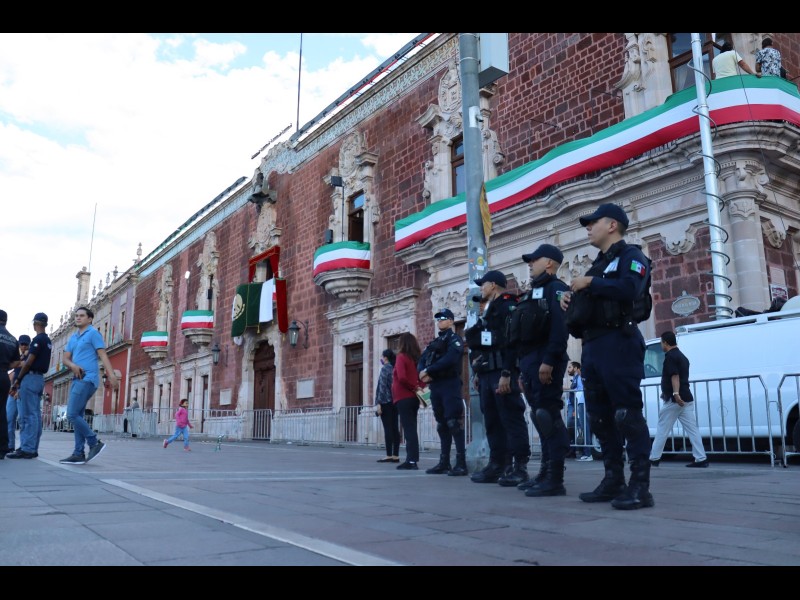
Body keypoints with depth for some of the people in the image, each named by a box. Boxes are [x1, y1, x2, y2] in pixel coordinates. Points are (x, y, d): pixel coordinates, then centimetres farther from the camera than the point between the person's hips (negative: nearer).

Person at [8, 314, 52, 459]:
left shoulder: (38, 339, -11)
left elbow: (29, 362, -14)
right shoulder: (48, 341, 17)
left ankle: (27, 449, -11)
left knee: (27, 415, -9)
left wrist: (18, 380, -7)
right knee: (35, 415, 7)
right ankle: (32, 449, 9)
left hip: (31, 377, -9)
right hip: (40, 378, 9)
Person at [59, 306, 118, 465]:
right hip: (77, 380, 8)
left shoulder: (93, 333, -4)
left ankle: (95, 443, -4)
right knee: (77, 416, 7)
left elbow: (103, 355, -12)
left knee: (72, 415, -13)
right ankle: (79, 453, 9)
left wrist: (112, 375, -23)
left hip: (87, 379, -8)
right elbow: (65, 359, 13)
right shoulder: (73, 337, 19)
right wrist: (73, 365, -11)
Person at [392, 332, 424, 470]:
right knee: (412, 428, 11)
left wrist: (413, 387, -9)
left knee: (408, 429, -7)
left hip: (403, 398, -7)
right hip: (414, 397, 7)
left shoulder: (401, 357, -9)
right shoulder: (417, 358, 12)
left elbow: (402, 377, -20)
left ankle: (411, 461, -7)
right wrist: (417, 388, 1)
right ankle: (413, 459, 12)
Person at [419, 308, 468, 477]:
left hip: (450, 384, -7)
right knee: (442, 425, 9)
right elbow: (421, 360, 13)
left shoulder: (454, 339, -1)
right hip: (435, 386, 7)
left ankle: (461, 464, -10)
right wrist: (422, 372, -10)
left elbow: (450, 359, -17)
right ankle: (444, 462, 14)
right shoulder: (433, 342, 22)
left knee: (454, 423, -11)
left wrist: (429, 371, -16)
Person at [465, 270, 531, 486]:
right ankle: (497, 465, 16)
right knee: (492, 422, 10)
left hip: (502, 373, -10)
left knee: (512, 420, -7)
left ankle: (519, 468, -3)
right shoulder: (489, 311, 24)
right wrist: (478, 373, 20)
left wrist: (506, 374, -24)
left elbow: (512, 342, -18)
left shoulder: (508, 306, -7)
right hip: (488, 374, 10)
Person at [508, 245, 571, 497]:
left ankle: (555, 478, -6)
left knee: (548, 416, -10)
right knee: (540, 417, 11)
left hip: (544, 361, -10)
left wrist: (549, 361, -26)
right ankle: (546, 472, 18)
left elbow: (560, 327, -18)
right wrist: (523, 369, 20)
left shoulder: (555, 288, -4)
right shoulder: (533, 293, 24)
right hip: (529, 361, 10)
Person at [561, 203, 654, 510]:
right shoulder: (598, 264, 27)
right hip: (592, 346, 9)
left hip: (619, 342, -9)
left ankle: (640, 487, -6)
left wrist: (589, 283, -13)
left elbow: (628, 289, -21)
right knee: (600, 416, 9)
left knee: (627, 414, -10)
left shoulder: (630, 255, 0)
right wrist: (572, 301, 7)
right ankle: (614, 481, 16)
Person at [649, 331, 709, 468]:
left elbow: (675, 376, -23)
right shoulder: (682, 356, 20)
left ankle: (654, 458, 7)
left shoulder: (670, 356, -9)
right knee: (692, 429, 4)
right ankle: (701, 459, 0)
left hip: (674, 400, -9)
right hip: (686, 398, 9)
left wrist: (675, 393, -34)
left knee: (662, 429, 0)